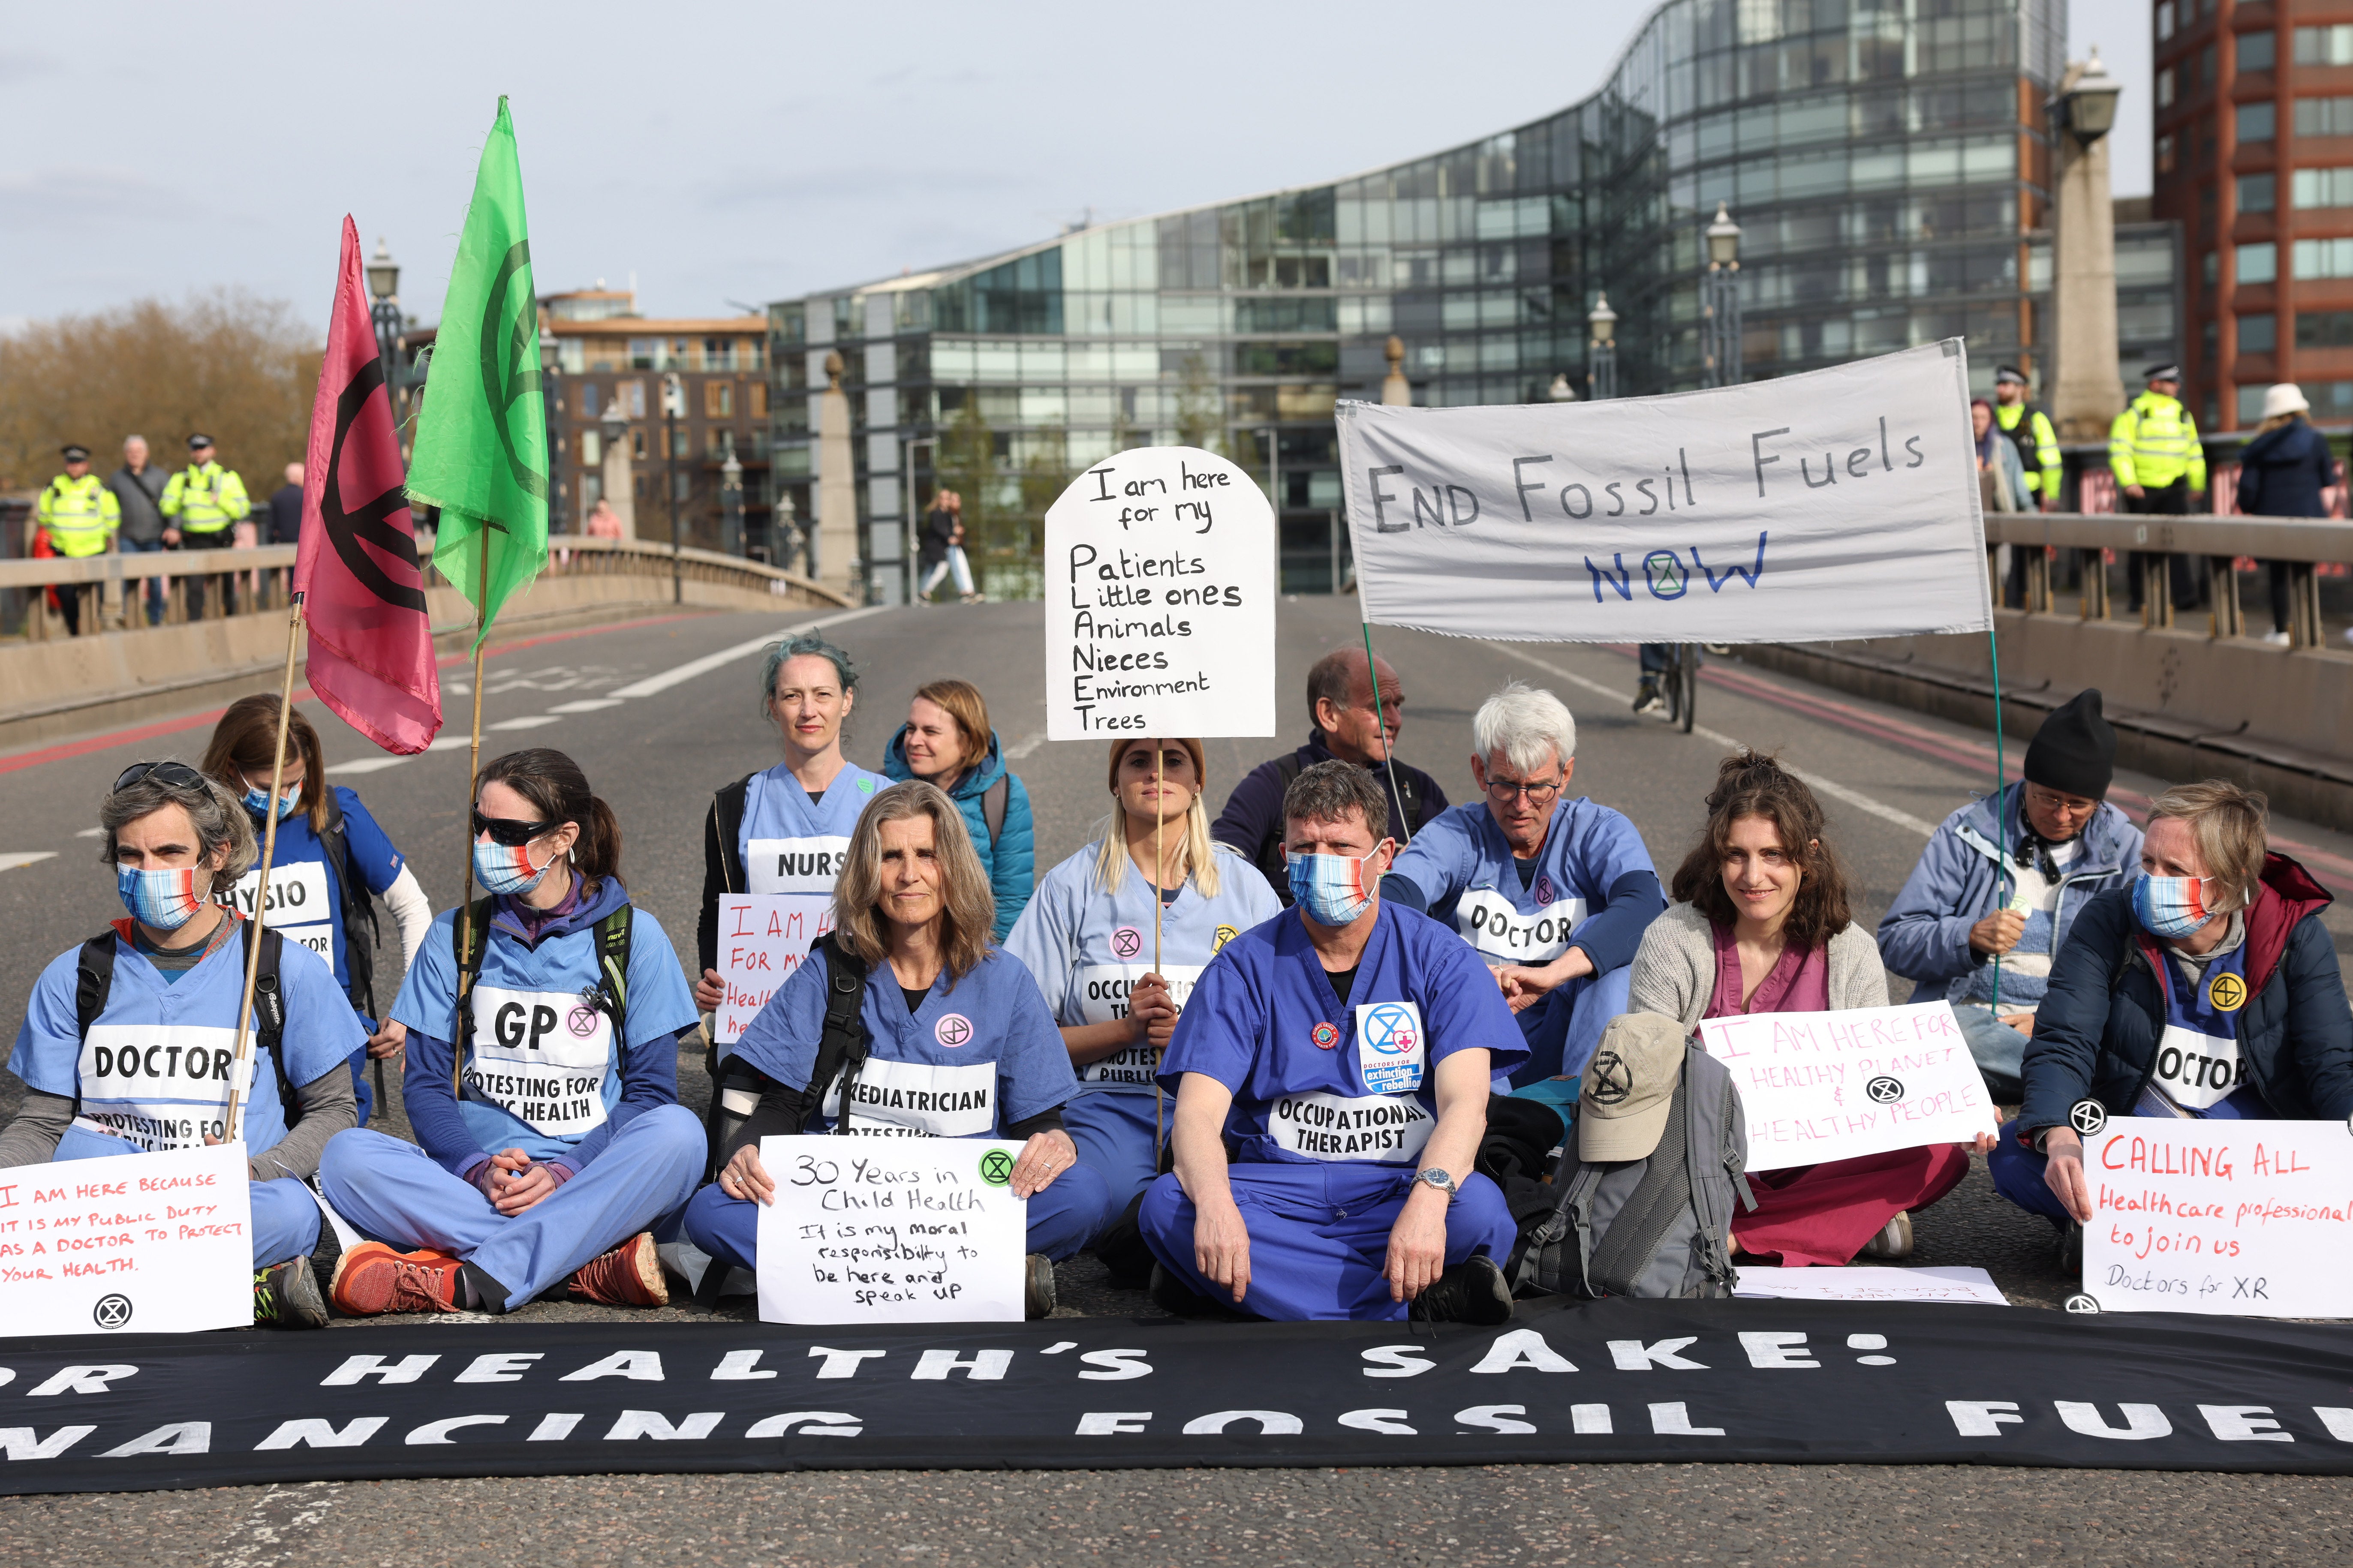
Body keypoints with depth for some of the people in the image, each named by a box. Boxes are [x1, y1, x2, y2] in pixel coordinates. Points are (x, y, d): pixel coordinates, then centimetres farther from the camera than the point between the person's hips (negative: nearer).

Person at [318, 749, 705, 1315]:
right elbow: (425, 1084, 6)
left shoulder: (632, 936, 5)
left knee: (677, 1133, -33)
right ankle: (594, 1264, -33)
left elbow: (650, 1091, 1)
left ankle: (458, 1283, -36)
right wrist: (481, 1171, -14)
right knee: (347, 1157, -26)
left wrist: (564, 1174, -16)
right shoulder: (456, 935, 11)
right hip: (472, 1184, 2)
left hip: (595, 1187, -2)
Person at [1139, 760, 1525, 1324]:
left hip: (1395, 1191, -2)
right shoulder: (1246, 965, 3)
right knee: (1165, 1205, -30)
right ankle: (1424, 1302, -29)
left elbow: (1465, 1101, -12)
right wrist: (1214, 1203, -33)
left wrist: (1429, 1198, -35)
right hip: (1277, 1187, 2)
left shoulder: (1439, 956, 2)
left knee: (1478, 1208, -33)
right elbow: (1198, 1113, -8)